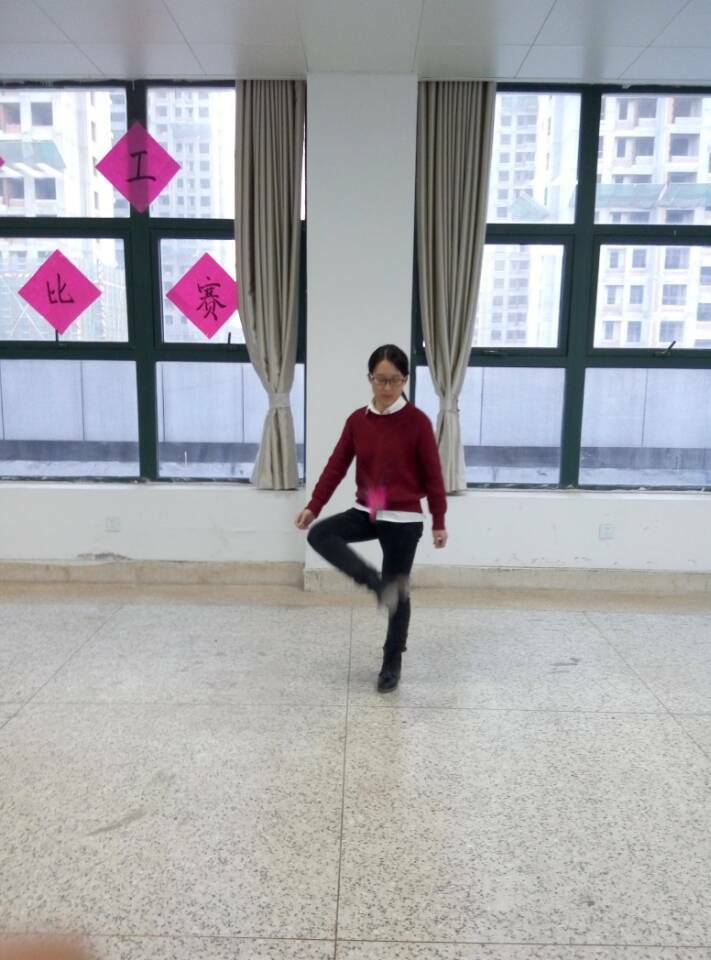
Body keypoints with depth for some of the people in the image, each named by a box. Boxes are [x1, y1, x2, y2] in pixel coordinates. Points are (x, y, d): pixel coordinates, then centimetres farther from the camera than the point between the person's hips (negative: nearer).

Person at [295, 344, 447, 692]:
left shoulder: (417, 421, -9)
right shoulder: (357, 419, 2)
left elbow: (432, 474, -6)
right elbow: (336, 465, 3)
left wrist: (439, 522, -4)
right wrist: (313, 506, -5)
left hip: (403, 519, -4)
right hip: (367, 512, 4)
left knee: (398, 592, 4)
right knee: (320, 534, -20)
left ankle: (392, 663, 22)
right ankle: (381, 586, -20)